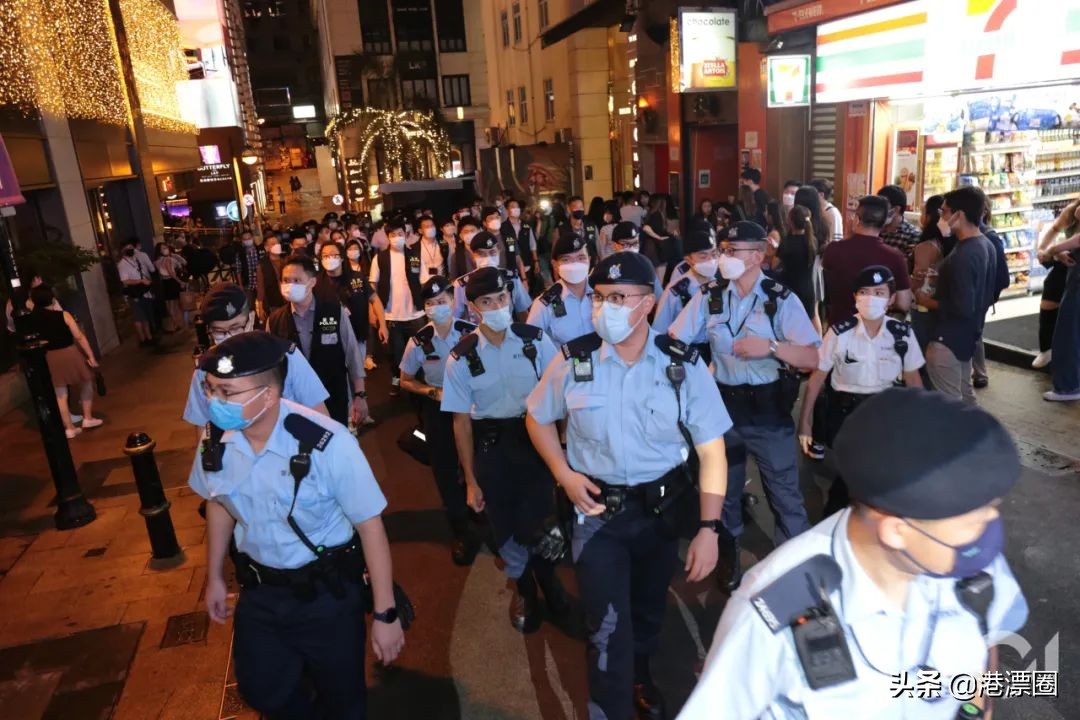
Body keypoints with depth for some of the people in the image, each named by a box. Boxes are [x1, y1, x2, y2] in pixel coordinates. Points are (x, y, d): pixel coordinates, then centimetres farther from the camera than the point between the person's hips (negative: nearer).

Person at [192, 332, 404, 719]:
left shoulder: (326, 443, -30)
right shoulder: (217, 440, -13)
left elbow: (369, 525, -23)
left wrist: (385, 613, -19)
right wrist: (214, 577, 15)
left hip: (326, 595, -4)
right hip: (258, 592, 5)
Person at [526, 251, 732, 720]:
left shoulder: (683, 365, -13)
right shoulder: (573, 361, -11)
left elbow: (711, 450, -10)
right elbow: (538, 419, 5)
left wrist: (708, 528, -14)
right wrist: (564, 474, -9)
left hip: (663, 509, 2)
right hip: (598, 511, -1)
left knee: (649, 610, 25)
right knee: (608, 628, -3)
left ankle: (640, 677, 56)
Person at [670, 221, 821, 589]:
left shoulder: (781, 299, -9)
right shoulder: (708, 296, -1)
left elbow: (811, 358, -12)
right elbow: (673, 340, 0)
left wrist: (771, 346, -26)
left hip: (769, 409, -3)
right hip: (724, 405, 3)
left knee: (784, 494, 5)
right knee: (723, 490, 19)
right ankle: (729, 560, 41)